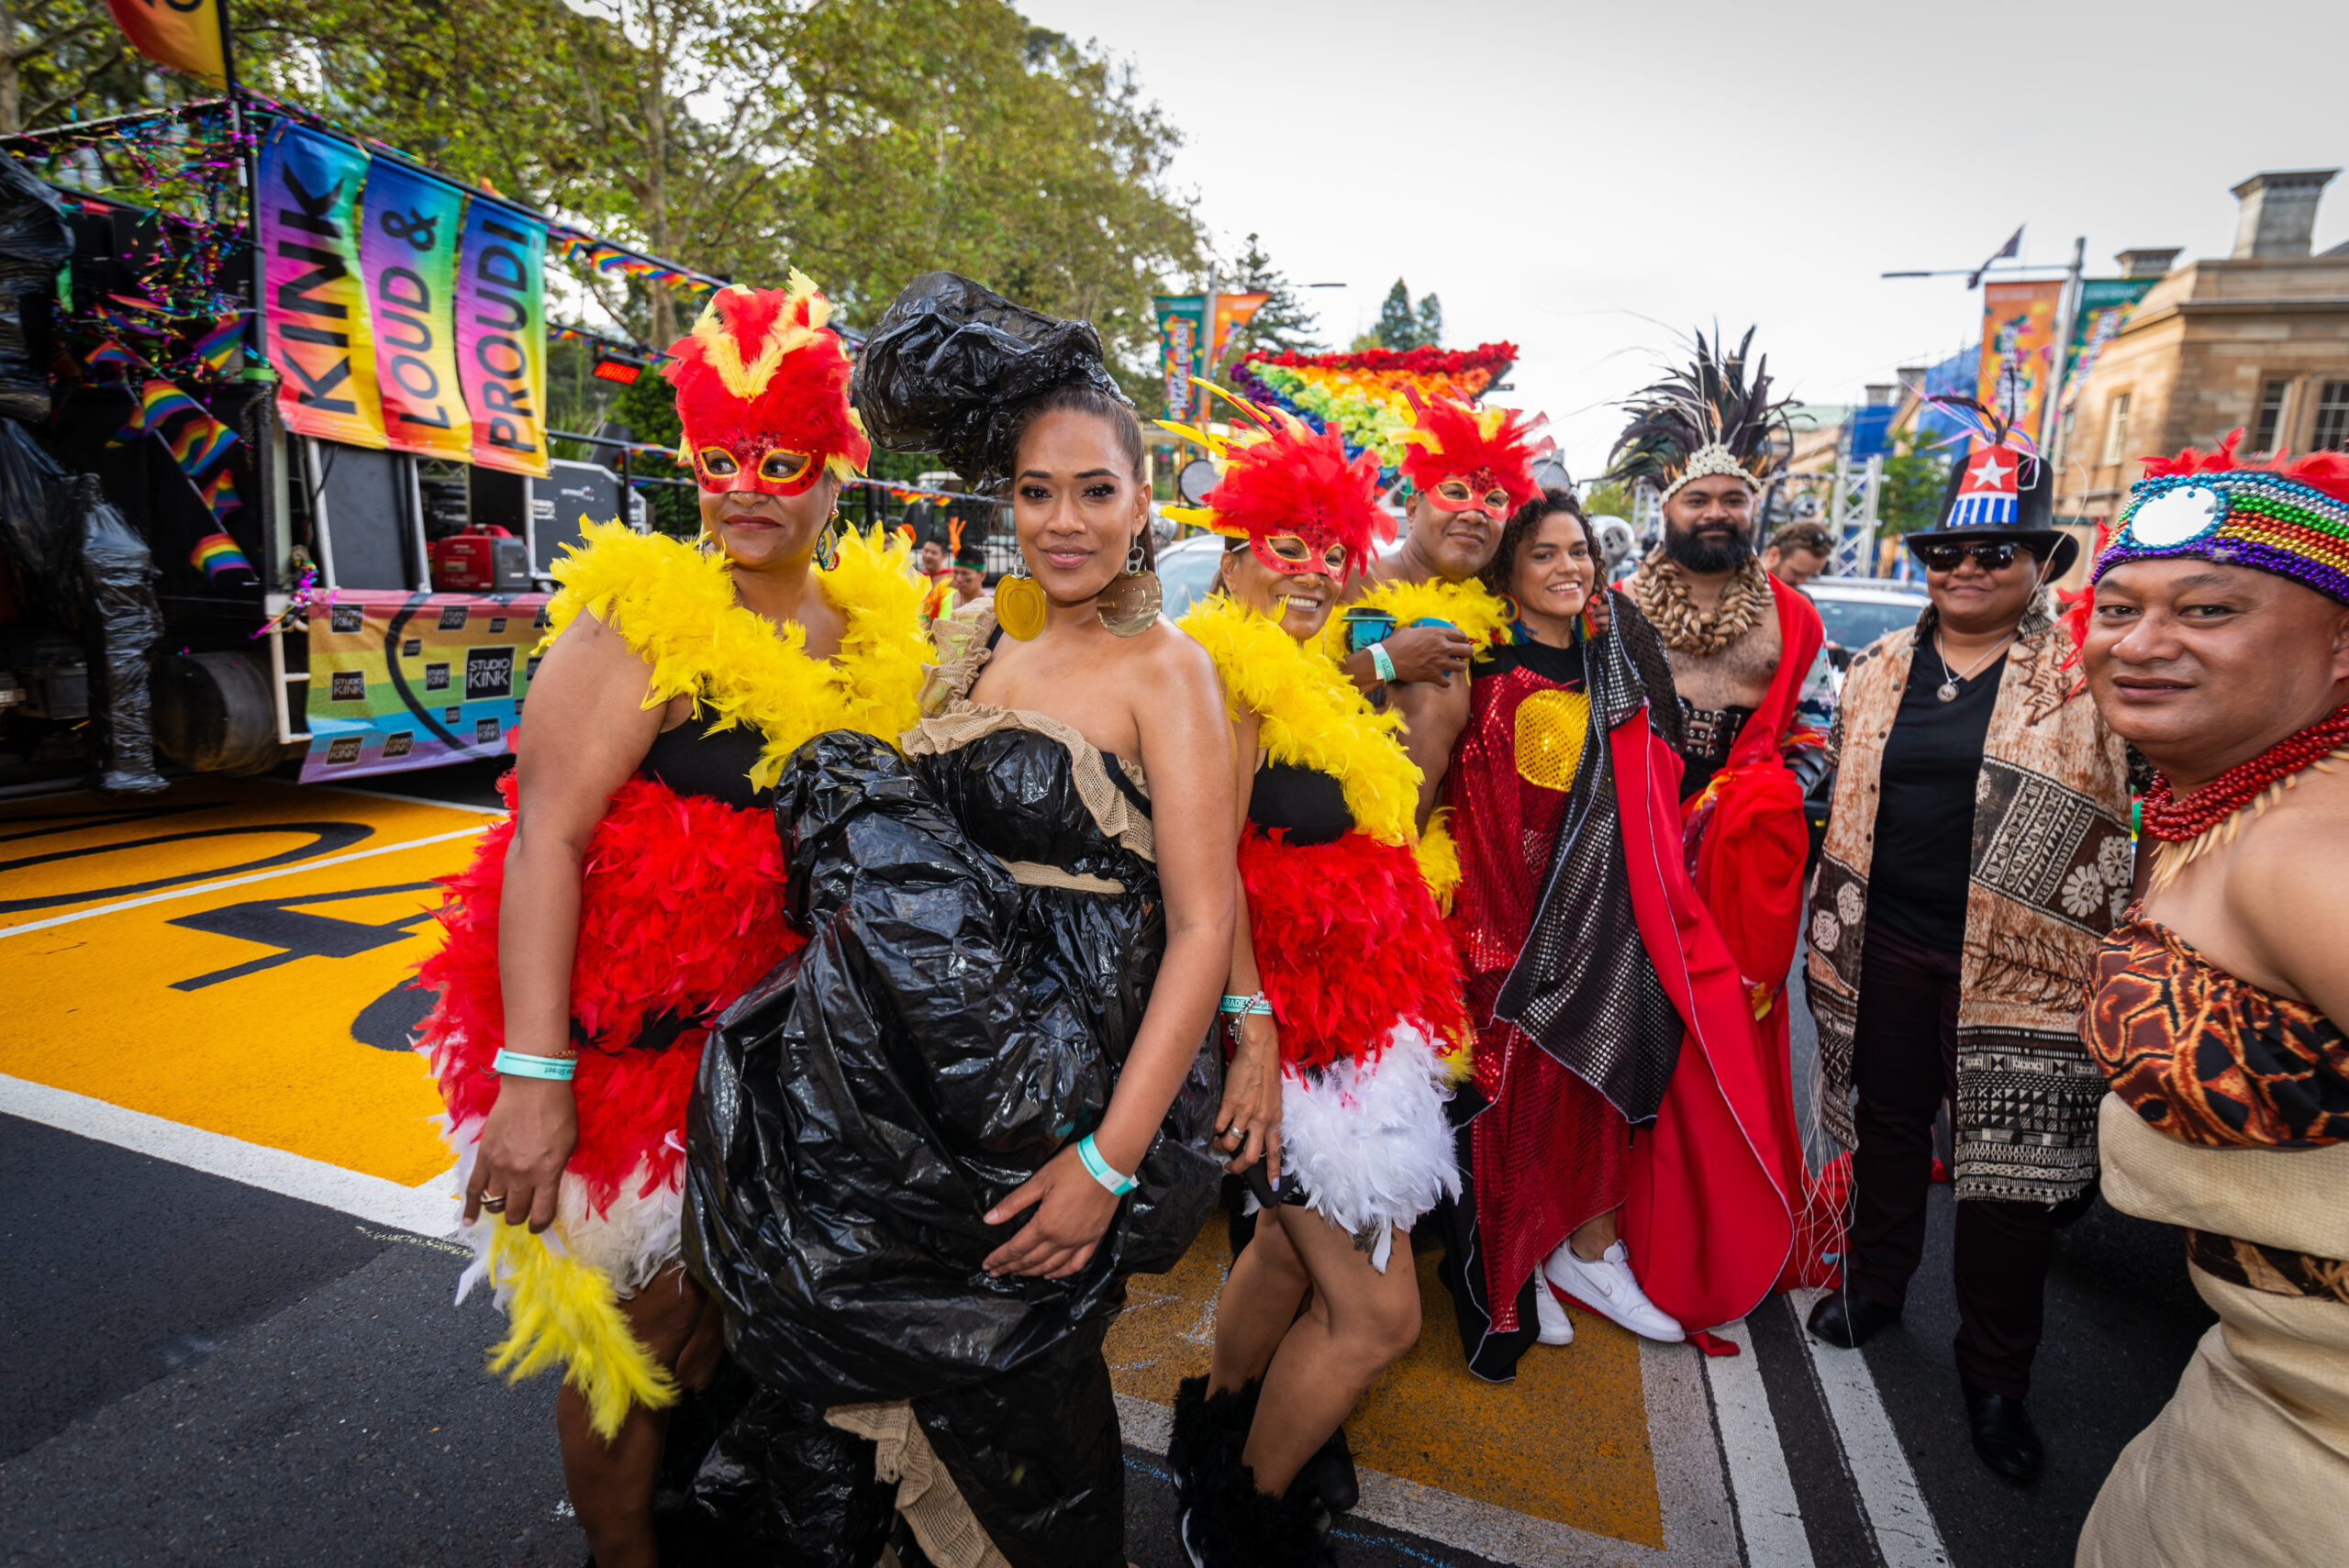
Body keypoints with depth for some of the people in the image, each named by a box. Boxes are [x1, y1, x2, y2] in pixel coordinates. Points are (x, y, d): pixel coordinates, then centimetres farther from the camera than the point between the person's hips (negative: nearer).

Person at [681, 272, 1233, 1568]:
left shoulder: (1164, 670, -12)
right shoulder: (976, 638, 7)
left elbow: (1203, 928, -16)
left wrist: (1110, 1162, -20)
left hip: (1046, 1112, -5)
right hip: (902, 1088, 6)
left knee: (1015, 1424, 13)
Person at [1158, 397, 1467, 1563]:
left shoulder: (1308, 683, 14)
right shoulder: (1230, 676, -16)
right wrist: (1253, 1031, -24)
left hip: (1340, 1016, 10)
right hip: (1288, 1018, -10)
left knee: (1296, 1240, 23)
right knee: (1377, 1310, 0)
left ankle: (1216, 1425, 46)